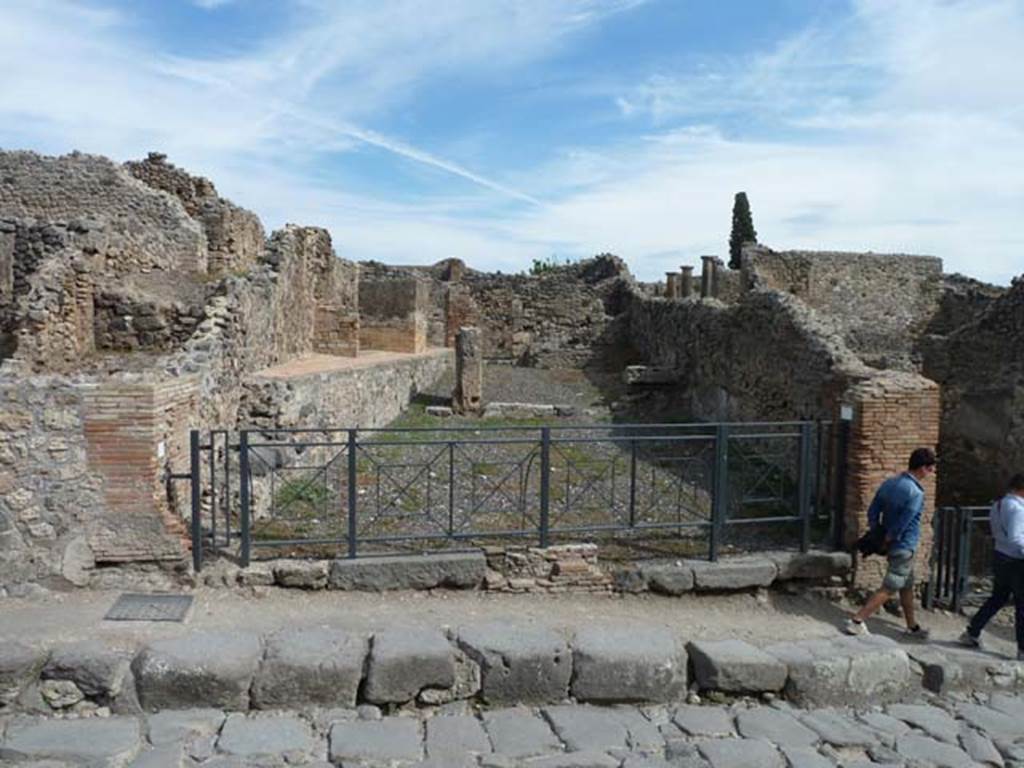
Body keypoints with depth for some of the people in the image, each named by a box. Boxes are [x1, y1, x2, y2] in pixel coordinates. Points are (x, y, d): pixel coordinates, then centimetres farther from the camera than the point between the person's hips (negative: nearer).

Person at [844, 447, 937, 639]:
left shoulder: (889, 483, 2)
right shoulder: (916, 493, -22)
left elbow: (872, 511, 4)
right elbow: (902, 524, -23)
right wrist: (888, 539, -9)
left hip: (893, 545, 9)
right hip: (904, 547, -9)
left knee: (907, 586, 21)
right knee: (889, 589, -2)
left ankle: (912, 627, 35)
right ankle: (856, 621, -2)